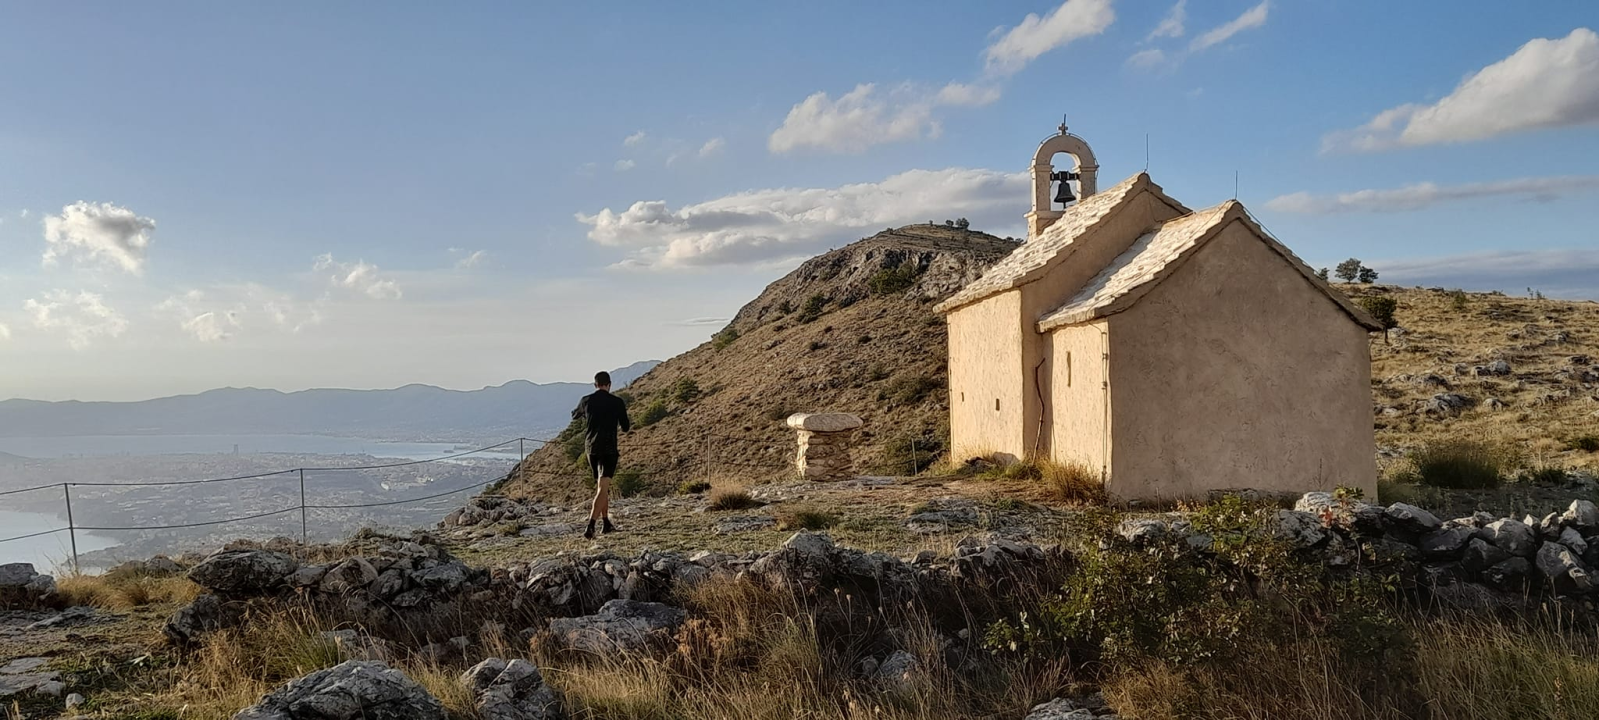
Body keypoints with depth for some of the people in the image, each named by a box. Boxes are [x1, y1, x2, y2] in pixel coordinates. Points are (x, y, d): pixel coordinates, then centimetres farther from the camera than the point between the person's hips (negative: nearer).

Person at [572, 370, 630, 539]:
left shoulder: (586, 401, 3)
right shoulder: (617, 402, -5)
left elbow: (574, 416, 24)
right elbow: (625, 428, 4)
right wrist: (628, 427, 29)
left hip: (591, 447, 4)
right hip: (609, 448, -4)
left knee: (600, 486, 21)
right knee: (603, 488, -10)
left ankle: (606, 523, 28)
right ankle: (590, 527, -25)